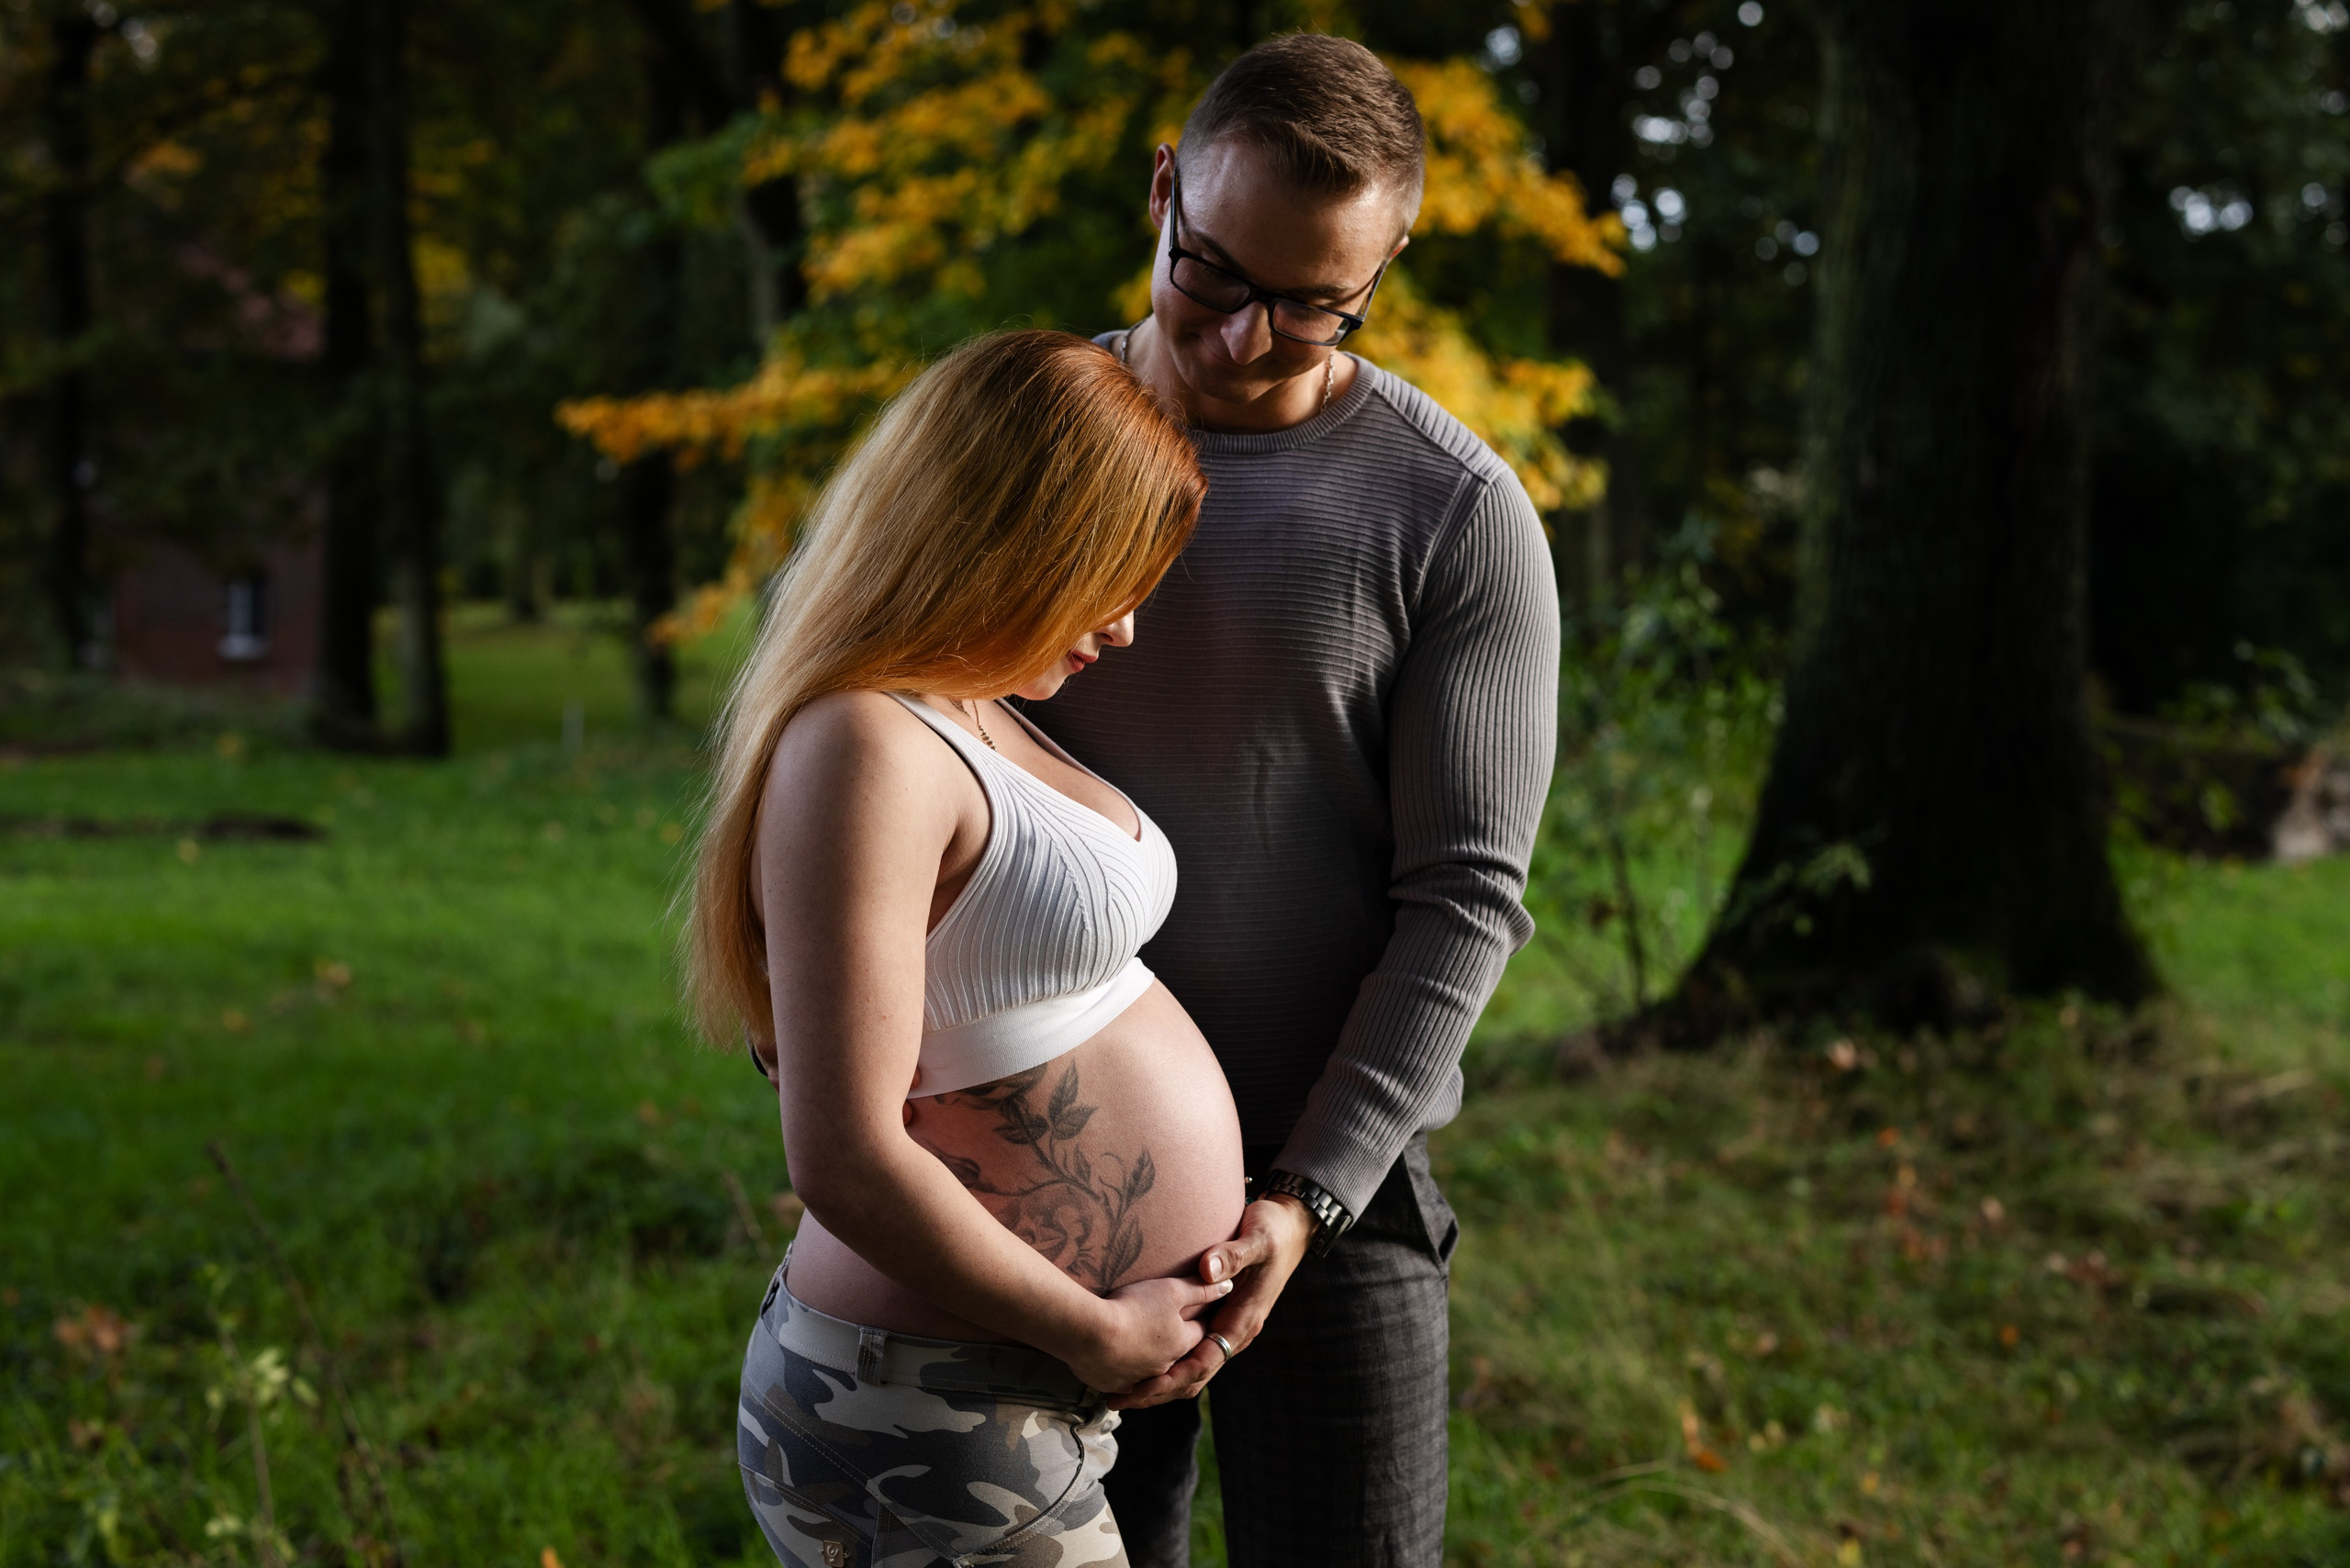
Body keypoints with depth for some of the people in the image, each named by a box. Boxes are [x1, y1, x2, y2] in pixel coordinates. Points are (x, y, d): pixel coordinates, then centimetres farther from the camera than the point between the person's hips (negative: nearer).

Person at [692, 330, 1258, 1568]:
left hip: (1028, 1398, 9)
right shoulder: (863, 751, -21)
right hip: (936, 1451, -9)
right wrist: (1097, 1333, -16)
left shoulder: (979, 721, 10)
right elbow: (844, 1163, -26)